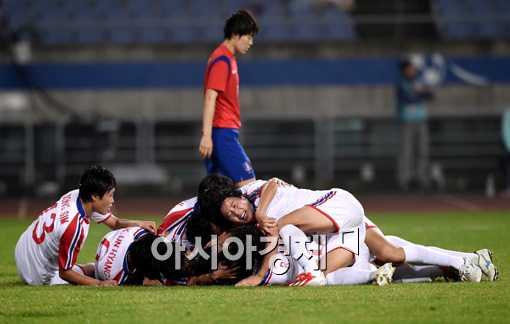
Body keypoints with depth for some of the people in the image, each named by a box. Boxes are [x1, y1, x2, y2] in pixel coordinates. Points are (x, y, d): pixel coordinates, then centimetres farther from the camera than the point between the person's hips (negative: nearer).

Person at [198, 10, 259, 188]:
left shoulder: (228, 58, 19)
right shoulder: (222, 60, -12)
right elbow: (210, 98, -19)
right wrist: (207, 135, -26)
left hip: (224, 132, 10)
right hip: (222, 131, -10)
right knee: (247, 181, -15)